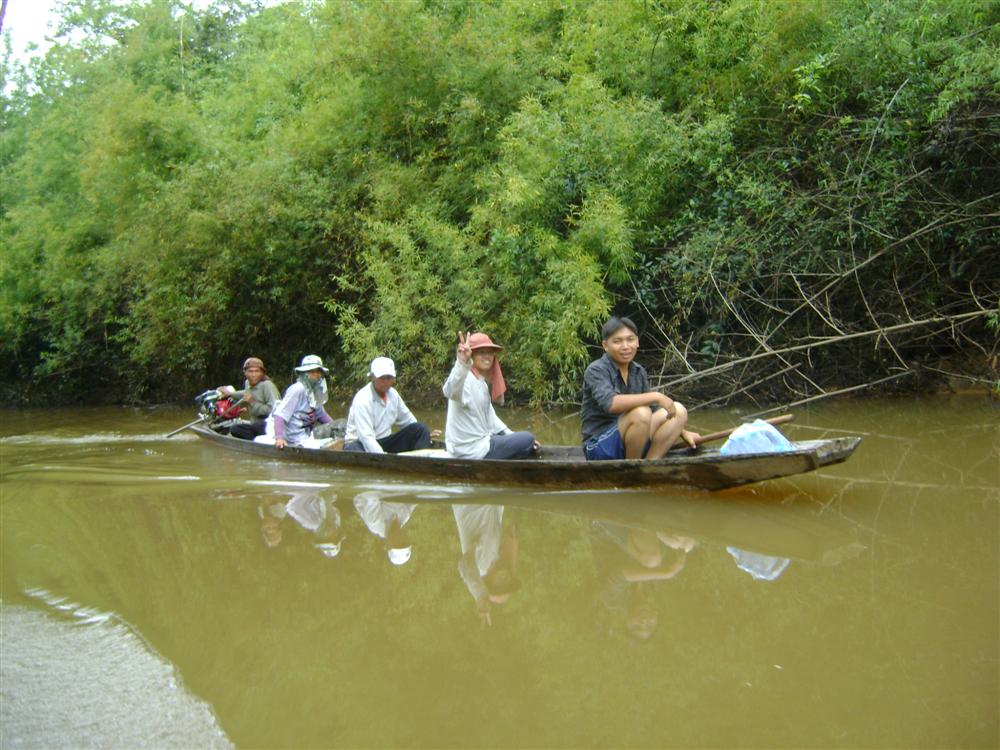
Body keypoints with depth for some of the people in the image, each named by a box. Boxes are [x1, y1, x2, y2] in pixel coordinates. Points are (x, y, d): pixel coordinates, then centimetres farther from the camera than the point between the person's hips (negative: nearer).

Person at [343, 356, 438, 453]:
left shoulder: (393, 394, 2)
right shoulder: (363, 399, -20)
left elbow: (407, 420, 20)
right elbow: (366, 437, -28)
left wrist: (424, 434, 7)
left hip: (385, 442, 7)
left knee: (420, 429, -8)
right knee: (353, 449, -42)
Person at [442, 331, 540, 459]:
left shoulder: (482, 381, 10)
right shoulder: (466, 380, -21)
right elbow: (450, 391, -45)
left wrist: (511, 435, 10)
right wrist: (462, 363, -63)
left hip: (479, 440, 10)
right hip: (471, 450, -10)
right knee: (527, 440, -6)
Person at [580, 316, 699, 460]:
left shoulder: (638, 371, 8)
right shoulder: (596, 370, -13)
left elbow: (655, 410, 21)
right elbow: (609, 403, -32)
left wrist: (682, 432, 13)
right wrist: (655, 396, -31)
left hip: (631, 444, 8)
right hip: (599, 447, -7)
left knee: (678, 410, -4)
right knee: (640, 413, -31)